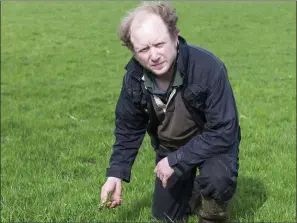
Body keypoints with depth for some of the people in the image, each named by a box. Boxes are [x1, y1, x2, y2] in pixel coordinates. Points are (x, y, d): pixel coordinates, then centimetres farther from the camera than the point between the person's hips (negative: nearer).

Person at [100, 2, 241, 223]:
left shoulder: (208, 67, -36)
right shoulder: (134, 77, -20)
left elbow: (224, 132, -32)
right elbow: (128, 128, -3)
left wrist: (176, 161, -33)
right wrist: (116, 173, -14)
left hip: (214, 142, -4)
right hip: (169, 146, 5)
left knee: (217, 178, -36)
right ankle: (197, 188, 41)